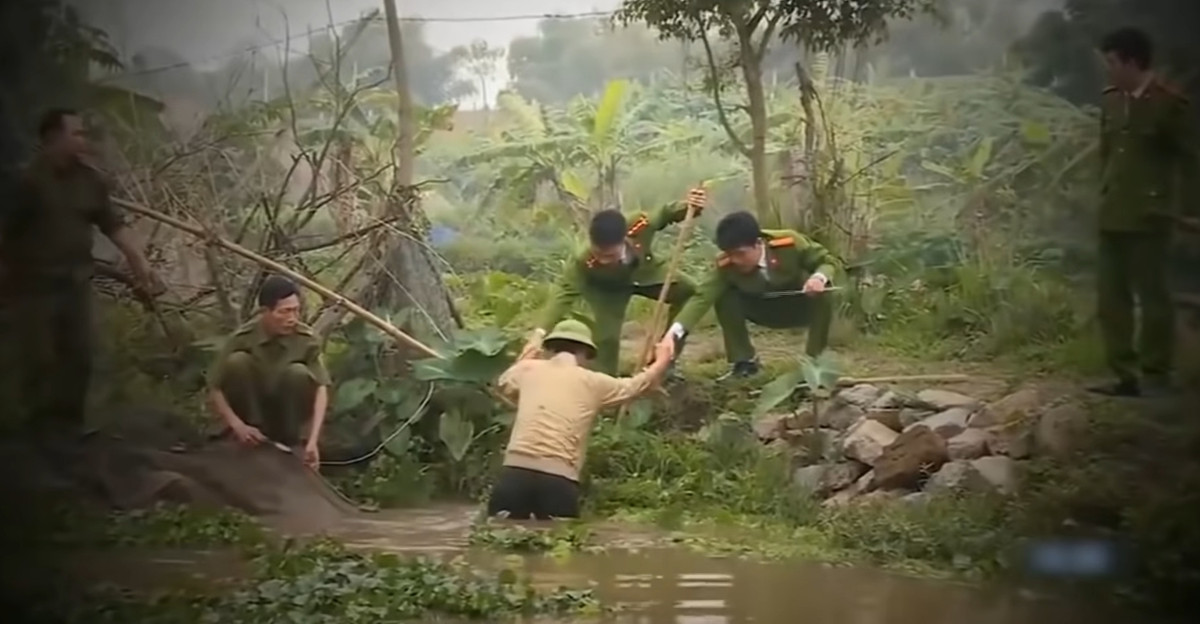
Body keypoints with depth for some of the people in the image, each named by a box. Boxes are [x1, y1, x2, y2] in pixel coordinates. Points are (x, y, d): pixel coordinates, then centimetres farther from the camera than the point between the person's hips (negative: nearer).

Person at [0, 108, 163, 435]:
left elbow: (114, 225, 6)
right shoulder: (28, 179, -13)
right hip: (33, 285, -5)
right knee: (39, 360, -2)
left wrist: (141, 265, -1)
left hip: (75, 281, 5)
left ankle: (69, 424, 21)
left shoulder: (91, 179, 4)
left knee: (79, 356, 7)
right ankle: (41, 429, 12)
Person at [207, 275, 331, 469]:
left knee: (299, 373, -30)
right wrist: (237, 426, -31)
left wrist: (312, 441, -38)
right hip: (252, 421, 0)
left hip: (286, 412, 0)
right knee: (237, 361, -26)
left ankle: (288, 441, -10)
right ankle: (251, 442, -15)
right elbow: (214, 391, -15)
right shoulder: (242, 339, -20)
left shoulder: (307, 340, -19)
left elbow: (321, 389, -26)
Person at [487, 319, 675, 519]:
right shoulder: (593, 383, 13)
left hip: (515, 471, 2)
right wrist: (663, 359, 48)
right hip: (558, 479, -2)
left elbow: (504, 382, 41)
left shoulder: (529, 369, 17)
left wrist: (529, 352, 57)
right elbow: (638, 385, 29)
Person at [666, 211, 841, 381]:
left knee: (824, 293, -34)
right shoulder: (726, 265, -28)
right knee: (725, 297, -24)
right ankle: (744, 361, -5)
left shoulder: (790, 243, -32)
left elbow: (830, 261, -19)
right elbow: (703, 297, -36)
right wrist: (674, 333, -50)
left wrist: (819, 277, -43)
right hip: (767, 310, 2)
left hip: (801, 306, -2)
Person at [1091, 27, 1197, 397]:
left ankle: (1155, 374, 10)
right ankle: (1126, 375, 14)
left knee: (1151, 294, 0)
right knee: (1111, 297, 7)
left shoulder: (1168, 103, -9)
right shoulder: (1111, 100, 9)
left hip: (1148, 216, -7)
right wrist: (1104, 196, 13)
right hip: (1113, 215, 7)